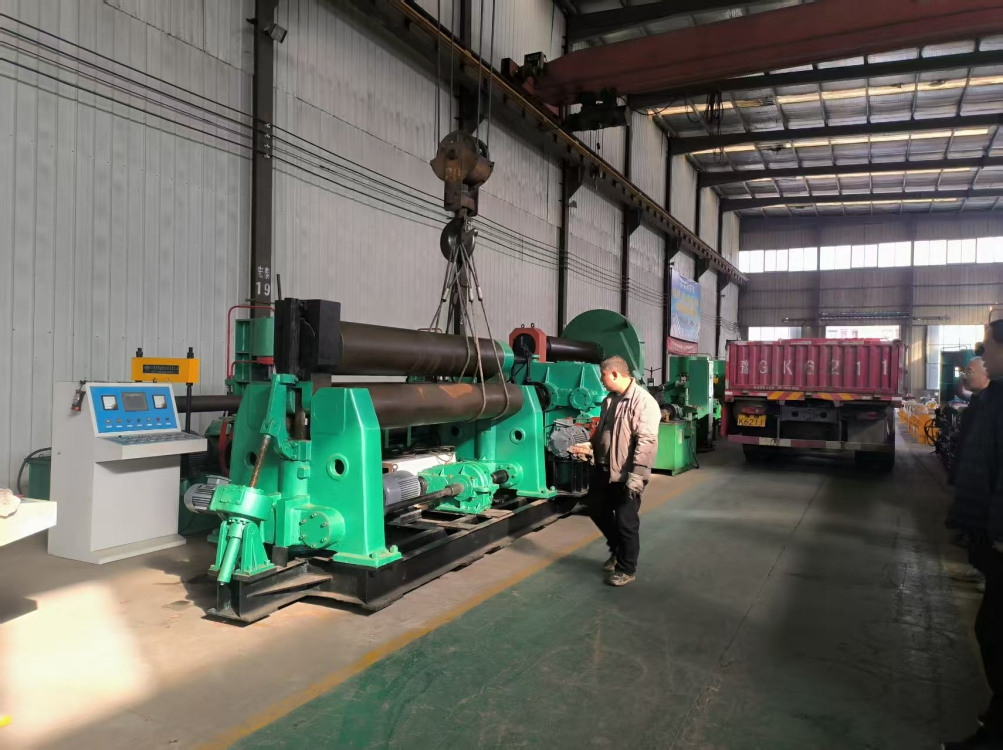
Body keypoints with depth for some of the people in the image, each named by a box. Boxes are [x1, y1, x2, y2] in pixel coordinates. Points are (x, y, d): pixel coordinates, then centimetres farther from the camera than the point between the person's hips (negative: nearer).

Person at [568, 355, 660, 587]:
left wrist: (637, 476, -27)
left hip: (626, 474, -9)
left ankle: (626, 569, 21)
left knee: (626, 521, 3)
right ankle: (617, 549, 41)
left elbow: (646, 442, -24)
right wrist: (589, 446, 7)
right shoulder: (609, 400, 11)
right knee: (597, 509, 20)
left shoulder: (643, 401, -19)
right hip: (604, 469, 9)